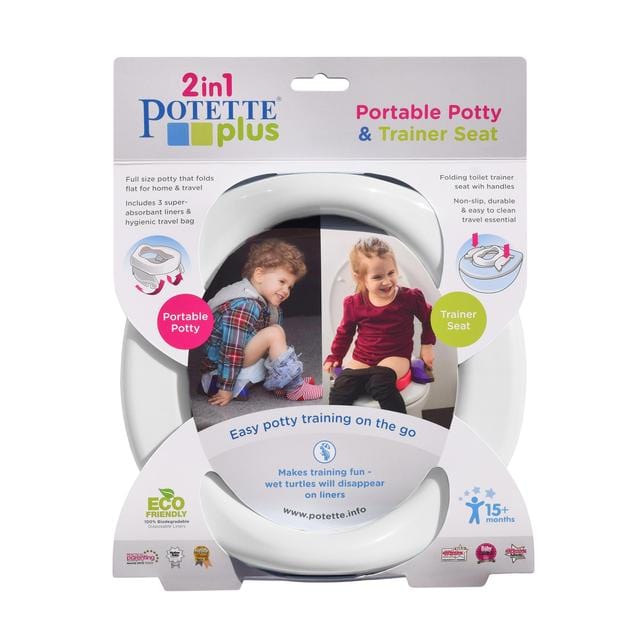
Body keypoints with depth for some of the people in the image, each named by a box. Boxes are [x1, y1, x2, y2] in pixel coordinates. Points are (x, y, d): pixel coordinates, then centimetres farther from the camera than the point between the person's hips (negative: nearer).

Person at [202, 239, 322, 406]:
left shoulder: (261, 301, 5)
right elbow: (232, 352, -28)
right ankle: (295, 389, -13)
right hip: (219, 362, -10)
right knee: (274, 334, -22)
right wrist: (226, 389, -25)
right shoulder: (244, 307, -25)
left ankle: (281, 383, 2)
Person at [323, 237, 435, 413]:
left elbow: (428, 317, 13)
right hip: (361, 359, 3)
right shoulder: (354, 303, -2)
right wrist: (334, 357, 14)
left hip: (395, 358, -2)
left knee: (380, 382, -35)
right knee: (340, 388, -23)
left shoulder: (410, 297, -5)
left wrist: (427, 345, 9)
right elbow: (344, 332, 15)